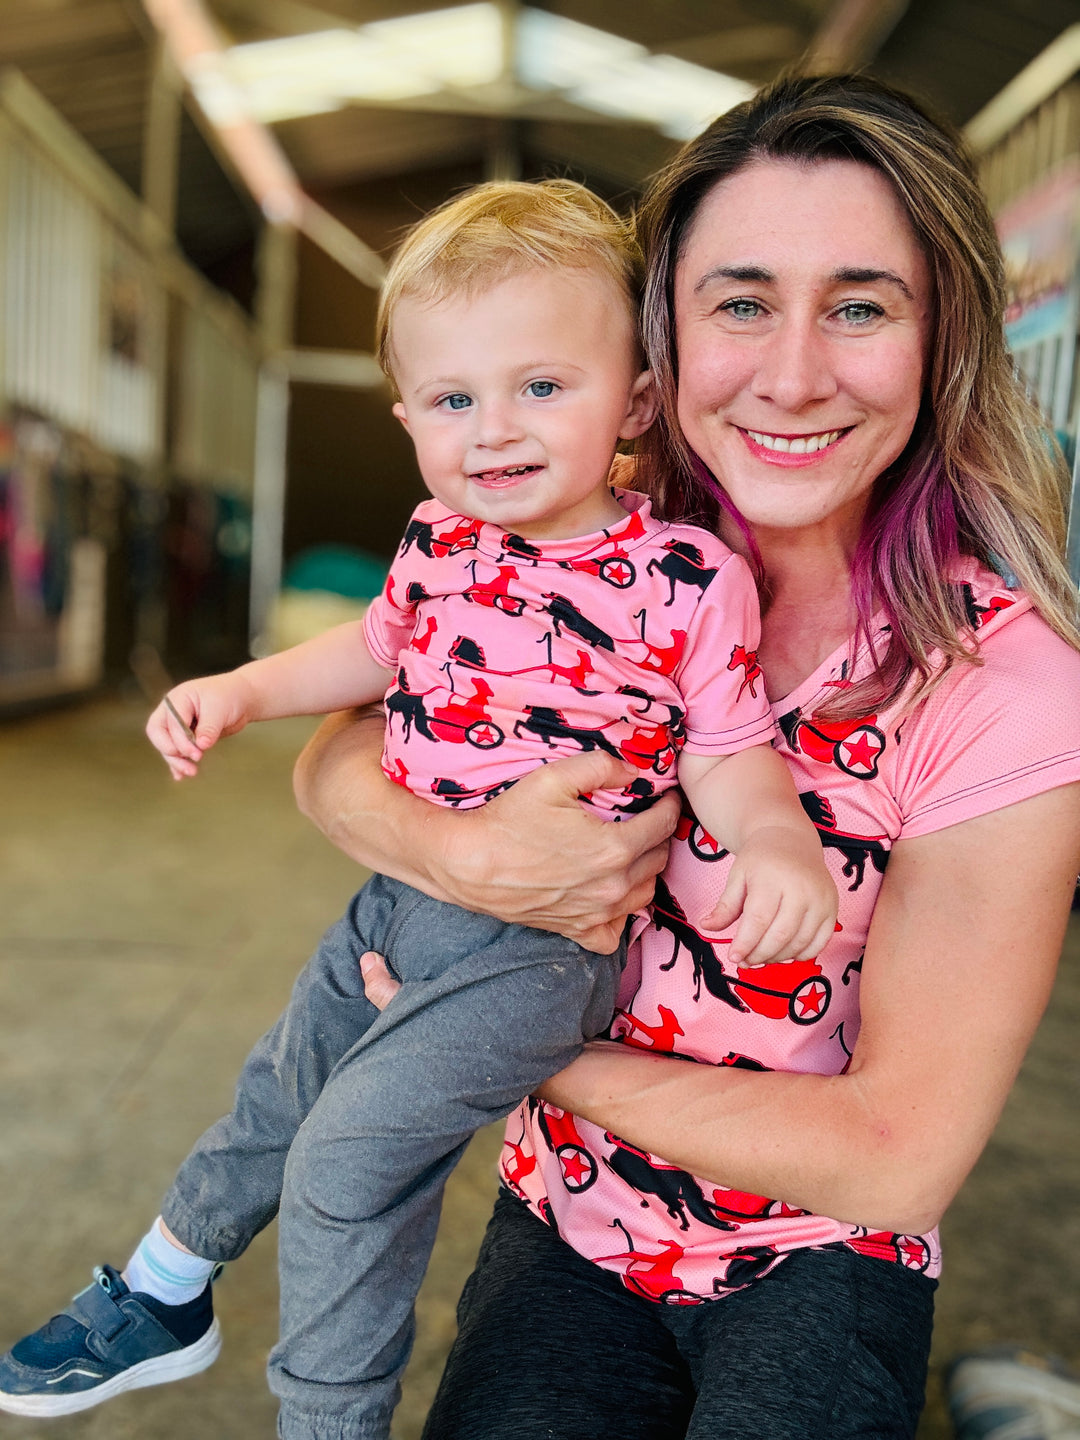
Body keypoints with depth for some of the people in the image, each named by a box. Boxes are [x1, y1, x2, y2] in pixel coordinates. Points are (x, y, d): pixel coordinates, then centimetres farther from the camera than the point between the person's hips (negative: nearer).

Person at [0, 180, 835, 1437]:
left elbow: (727, 750, -11)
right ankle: (161, 1298, 50)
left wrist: (777, 840, -31)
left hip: (542, 934, -6)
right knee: (283, 1084, 22)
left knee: (355, 1146, -12)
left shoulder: (686, 578, -19)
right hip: (402, 897, 7)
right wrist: (242, 691, 5)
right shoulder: (436, 544, -2)